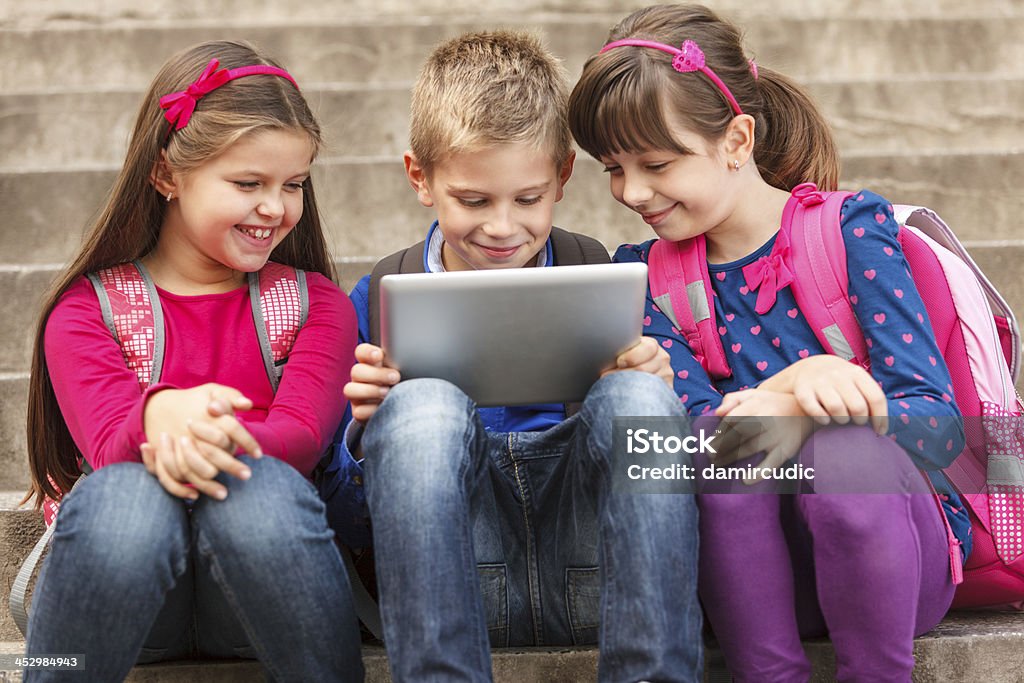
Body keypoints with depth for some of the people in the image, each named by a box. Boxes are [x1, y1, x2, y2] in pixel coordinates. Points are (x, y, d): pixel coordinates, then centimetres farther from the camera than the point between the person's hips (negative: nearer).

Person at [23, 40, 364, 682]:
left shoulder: (316, 304, 11)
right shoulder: (86, 310, 7)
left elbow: (301, 435, -7)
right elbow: (110, 447, -10)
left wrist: (206, 440, -30)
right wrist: (162, 413, -35)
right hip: (123, 587, 0)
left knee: (258, 487, -33)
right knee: (119, 496, -34)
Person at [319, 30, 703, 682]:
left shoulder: (600, 276, 12)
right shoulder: (380, 300, 11)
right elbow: (342, 517, 10)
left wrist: (647, 388, -10)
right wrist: (370, 429, -11)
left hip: (587, 569, 1)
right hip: (451, 574, 0)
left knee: (635, 396, -26)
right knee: (423, 403, -28)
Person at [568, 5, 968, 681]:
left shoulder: (849, 231, -5)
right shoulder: (647, 274, 4)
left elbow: (940, 422, -12)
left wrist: (800, 416, -29)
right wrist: (793, 380, -29)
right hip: (757, 572, 2)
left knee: (843, 449, -32)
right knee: (726, 448, -27)